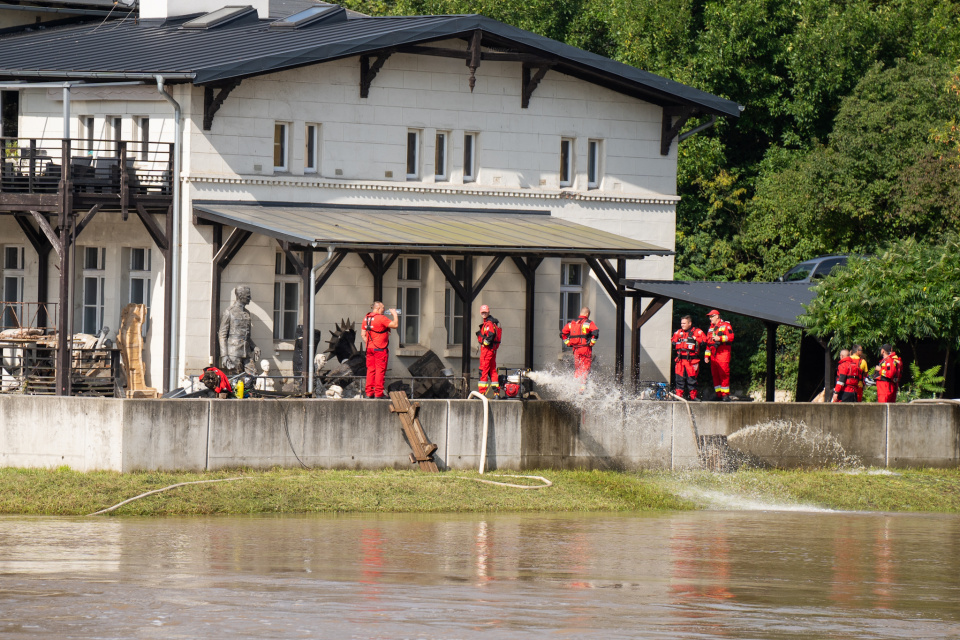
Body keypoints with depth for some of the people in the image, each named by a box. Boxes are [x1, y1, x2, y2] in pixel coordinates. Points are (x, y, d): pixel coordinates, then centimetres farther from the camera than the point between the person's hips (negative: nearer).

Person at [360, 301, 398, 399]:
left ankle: (368, 393, 10)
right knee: (380, 370, -3)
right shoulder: (381, 318, -13)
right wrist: (395, 314, 1)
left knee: (370, 370, 10)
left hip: (370, 348, 7)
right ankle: (378, 393, -4)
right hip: (380, 349, -7)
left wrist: (367, 344, 16)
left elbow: (363, 334, 11)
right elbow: (395, 325, -14)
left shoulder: (366, 318, 9)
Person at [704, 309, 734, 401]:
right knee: (715, 374, 4)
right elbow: (708, 342, 24)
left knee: (723, 374, -11)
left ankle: (725, 395, -9)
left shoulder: (725, 325, 1)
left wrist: (720, 338, -17)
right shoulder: (711, 328, 23)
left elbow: (731, 337, -10)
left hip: (723, 352, -7)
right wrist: (706, 355, 18)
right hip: (713, 354, 7)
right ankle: (718, 394, 8)